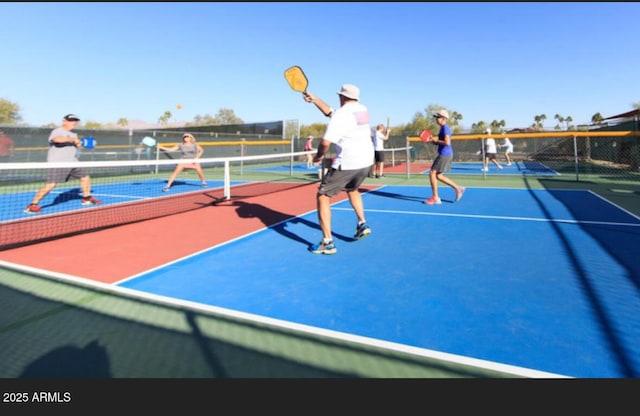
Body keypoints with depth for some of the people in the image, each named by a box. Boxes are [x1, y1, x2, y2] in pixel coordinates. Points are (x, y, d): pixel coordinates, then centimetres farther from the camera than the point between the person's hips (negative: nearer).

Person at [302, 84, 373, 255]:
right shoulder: (363, 109, 12)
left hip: (347, 164, -8)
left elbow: (325, 142, -20)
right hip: (366, 162, 8)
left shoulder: (341, 114, -13)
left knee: (322, 196, 2)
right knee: (352, 189, 36)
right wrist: (313, 99, 20)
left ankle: (327, 242, -2)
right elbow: (330, 112, 21)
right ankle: (362, 223, 30)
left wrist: (319, 156, 0)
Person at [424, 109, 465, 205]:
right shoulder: (443, 128, 18)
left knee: (432, 173, -7)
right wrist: (432, 141, 8)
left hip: (444, 155, -10)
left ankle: (435, 198, 0)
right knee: (438, 176, 12)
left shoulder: (445, 128, -13)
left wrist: (436, 140, -13)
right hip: (444, 154, 10)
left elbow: (447, 142, -25)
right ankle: (458, 188, 18)